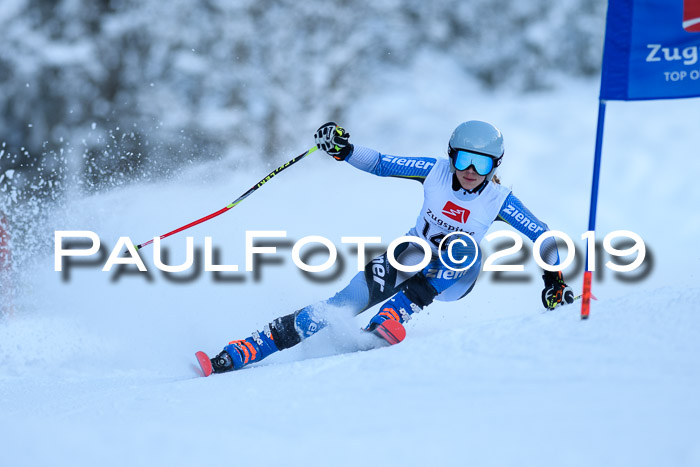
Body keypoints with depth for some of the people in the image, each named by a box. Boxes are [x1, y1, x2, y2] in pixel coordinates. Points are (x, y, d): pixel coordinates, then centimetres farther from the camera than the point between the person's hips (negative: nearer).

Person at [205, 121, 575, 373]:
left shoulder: (499, 201, -16)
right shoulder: (435, 172, -13)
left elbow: (543, 237, -9)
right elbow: (381, 165, -11)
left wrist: (554, 280, -21)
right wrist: (343, 151, -27)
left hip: (454, 277, 0)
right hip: (411, 257, 0)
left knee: (464, 247, -36)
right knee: (345, 303, -21)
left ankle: (390, 319, -33)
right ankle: (238, 354, -24)